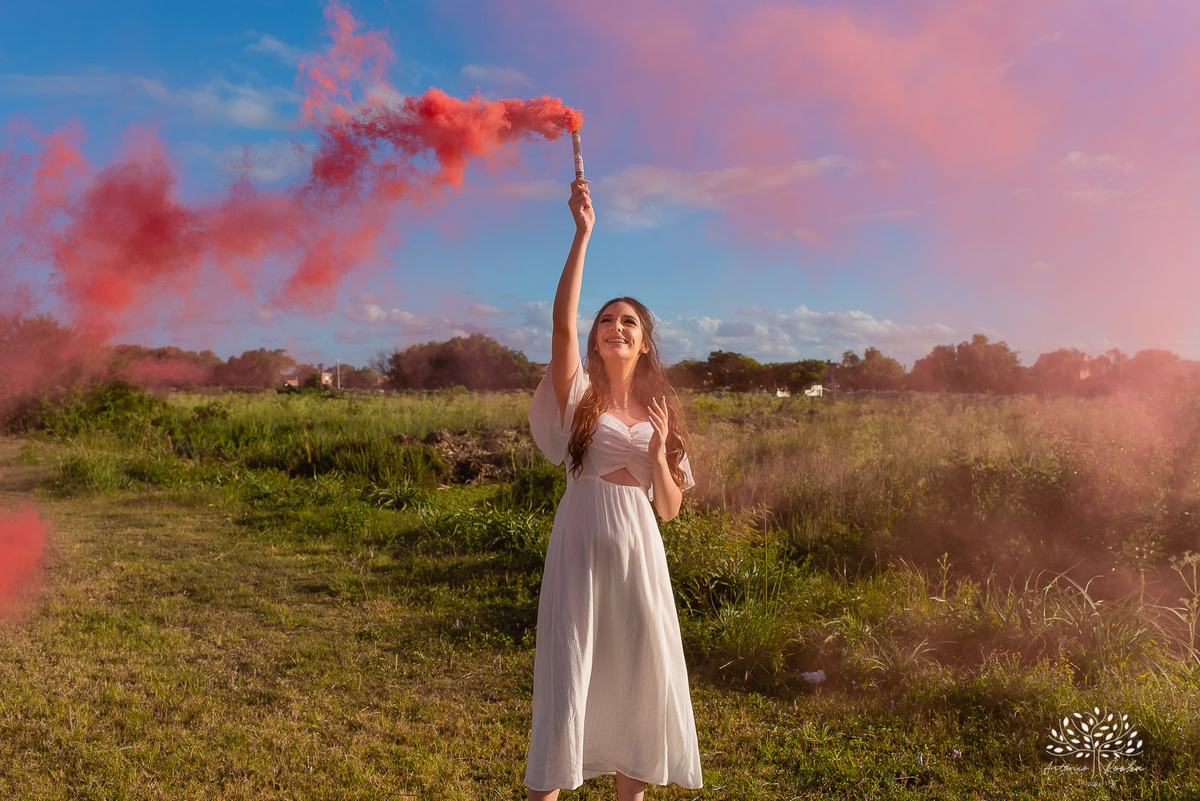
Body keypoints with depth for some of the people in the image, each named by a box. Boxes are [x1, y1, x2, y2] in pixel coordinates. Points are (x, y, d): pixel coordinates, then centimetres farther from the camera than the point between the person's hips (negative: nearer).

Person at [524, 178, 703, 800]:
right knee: (566, 680, -3)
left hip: (638, 553, 4)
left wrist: (658, 452, -12)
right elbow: (562, 322, -17)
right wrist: (582, 235, -19)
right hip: (581, 549, -3)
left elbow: (670, 509, 5)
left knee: (640, 680, 11)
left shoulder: (658, 413, 9)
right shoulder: (579, 395, 1)